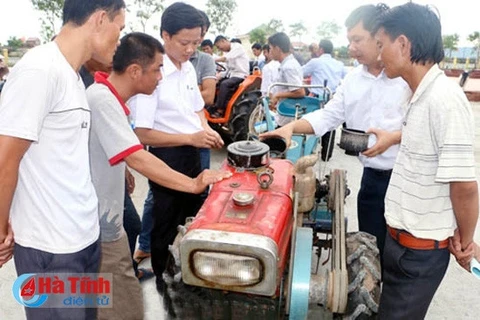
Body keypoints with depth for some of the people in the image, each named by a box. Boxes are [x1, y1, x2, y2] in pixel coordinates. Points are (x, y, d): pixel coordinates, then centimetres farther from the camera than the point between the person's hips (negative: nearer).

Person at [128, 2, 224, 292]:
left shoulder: (189, 68, 3)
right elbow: (143, 134, -22)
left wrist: (206, 129, -3)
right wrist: (191, 138, -25)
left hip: (192, 154, 8)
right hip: (167, 158, -8)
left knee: (191, 218, 24)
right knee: (167, 224, 11)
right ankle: (164, 280, 35)